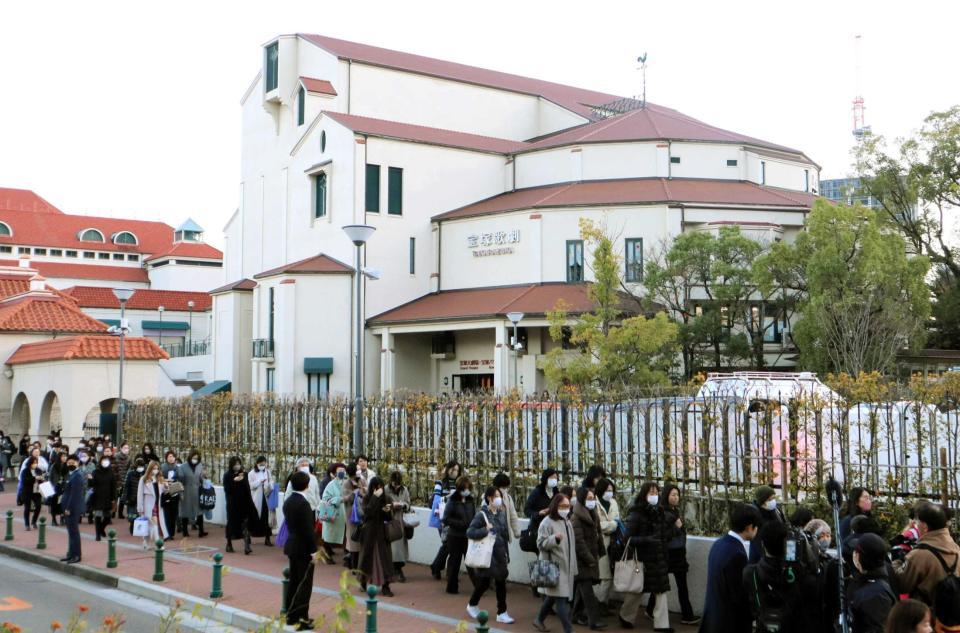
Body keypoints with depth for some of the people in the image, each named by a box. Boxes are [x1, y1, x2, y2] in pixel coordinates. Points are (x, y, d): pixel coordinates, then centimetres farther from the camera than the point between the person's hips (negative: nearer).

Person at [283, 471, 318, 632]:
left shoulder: (288, 501, 8)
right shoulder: (303, 504, -20)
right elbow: (308, 529, -21)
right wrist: (313, 550, -16)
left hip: (292, 545, 9)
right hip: (303, 549, -9)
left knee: (294, 582, 16)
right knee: (304, 584, -2)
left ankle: (291, 614, 23)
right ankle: (301, 619, 0)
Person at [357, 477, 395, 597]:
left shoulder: (386, 499, 2)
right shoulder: (367, 499, -5)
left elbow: (390, 518, 4)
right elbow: (367, 512, -23)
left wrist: (387, 511, -17)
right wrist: (375, 497, -24)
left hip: (382, 532, 2)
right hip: (369, 532, -2)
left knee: (384, 558, -4)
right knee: (368, 556, 10)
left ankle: (385, 586, -3)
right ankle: (364, 581, 30)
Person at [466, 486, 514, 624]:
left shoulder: (502, 513, 6)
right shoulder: (482, 515, -13)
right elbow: (469, 532, -18)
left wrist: (506, 553, 13)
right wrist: (485, 530, -28)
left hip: (500, 554, 6)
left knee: (501, 583, 5)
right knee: (484, 583, 6)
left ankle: (502, 613, 13)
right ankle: (472, 605, 30)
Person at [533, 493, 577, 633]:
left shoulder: (567, 522, 15)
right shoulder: (547, 522, -11)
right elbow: (540, 544, -15)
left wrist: (573, 567, 23)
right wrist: (555, 538, -32)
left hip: (566, 567, 8)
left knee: (552, 596, 16)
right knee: (561, 599, -11)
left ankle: (539, 620, 32)